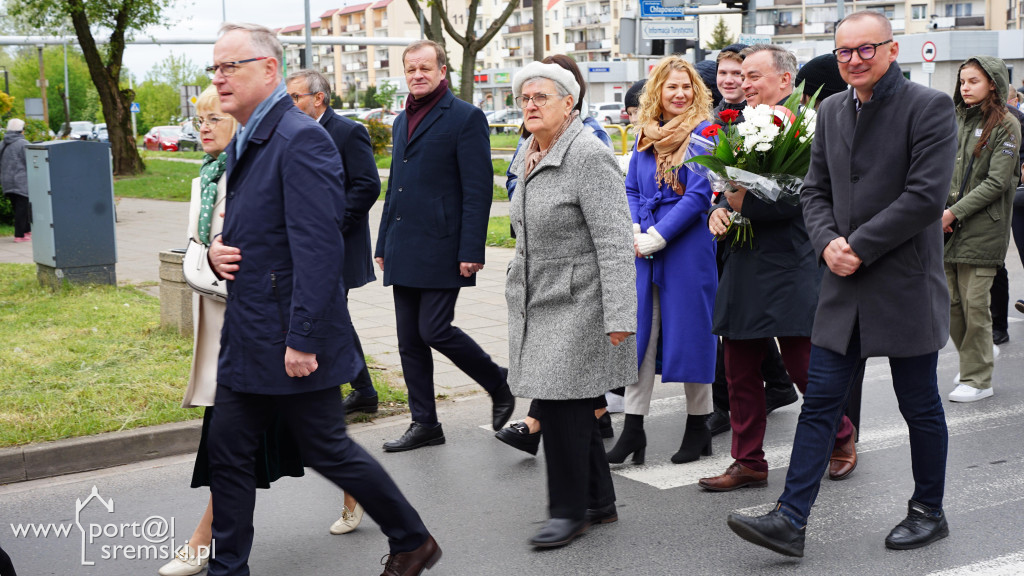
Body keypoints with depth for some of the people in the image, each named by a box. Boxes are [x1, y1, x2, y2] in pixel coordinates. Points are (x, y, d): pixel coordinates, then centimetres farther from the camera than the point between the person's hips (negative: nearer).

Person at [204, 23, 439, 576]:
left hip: (294, 341, -9)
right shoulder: (243, 142, 13)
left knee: (326, 450, 4)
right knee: (227, 449, 10)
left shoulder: (301, 140, -17)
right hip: (247, 339, 9)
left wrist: (302, 339, -25)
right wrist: (218, 251, 3)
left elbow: (319, 250, -23)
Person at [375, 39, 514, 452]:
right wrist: (383, 244, 19)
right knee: (410, 340, 7)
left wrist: (471, 252, -17)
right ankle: (424, 425, 17)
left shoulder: (465, 118, -6)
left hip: (441, 248, -7)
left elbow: (478, 190, -12)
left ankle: (500, 387, 14)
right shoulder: (403, 121, 17)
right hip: (404, 251, 8)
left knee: (435, 330, -9)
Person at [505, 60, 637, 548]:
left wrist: (618, 317, -24)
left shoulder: (589, 158, -16)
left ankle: (570, 510, 8)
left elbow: (614, 242, -20)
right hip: (535, 302, 9)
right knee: (570, 406, 12)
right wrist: (517, 289, 23)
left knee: (561, 403, -7)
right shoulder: (529, 159, 11)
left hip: (575, 303, -9)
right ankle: (599, 502, 25)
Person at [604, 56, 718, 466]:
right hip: (643, 251, 5)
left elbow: (699, 194, -12)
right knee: (638, 333, 5)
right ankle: (633, 430, 11)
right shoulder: (645, 135, 12)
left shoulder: (702, 132, -5)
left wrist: (657, 236, -14)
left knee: (689, 333, 3)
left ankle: (698, 426, 18)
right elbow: (631, 189, 14)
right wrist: (633, 232, -4)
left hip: (686, 247, -5)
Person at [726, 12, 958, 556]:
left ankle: (929, 512, 28)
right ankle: (789, 521, 4)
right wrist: (828, 242, -8)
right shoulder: (831, 110, 10)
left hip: (905, 286, -5)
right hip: (844, 287, 5)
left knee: (920, 407, 9)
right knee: (819, 402, 2)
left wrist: (858, 247, -16)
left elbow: (926, 197, -17)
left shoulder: (929, 106, -10)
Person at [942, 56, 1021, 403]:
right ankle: (975, 359, 26)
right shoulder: (955, 120, 12)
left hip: (981, 228, -5)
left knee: (974, 304, -4)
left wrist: (954, 212, -15)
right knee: (950, 302, 6)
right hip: (948, 229, 5)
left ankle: (978, 380, 5)